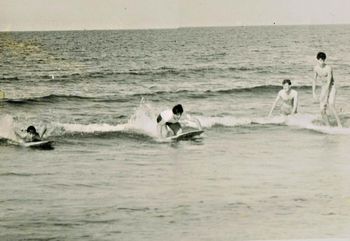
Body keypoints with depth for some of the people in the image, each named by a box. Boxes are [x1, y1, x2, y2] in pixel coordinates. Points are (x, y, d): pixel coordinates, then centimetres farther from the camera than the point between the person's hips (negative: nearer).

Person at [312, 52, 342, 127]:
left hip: (331, 88, -6)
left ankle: (339, 124, -29)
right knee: (322, 110, -2)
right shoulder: (316, 68, -1)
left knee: (331, 106, -28)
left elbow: (329, 82, -25)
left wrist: (323, 95, -30)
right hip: (323, 88, 6)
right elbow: (314, 80, 11)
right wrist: (313, 92, 5)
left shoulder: (328, 68, -21)